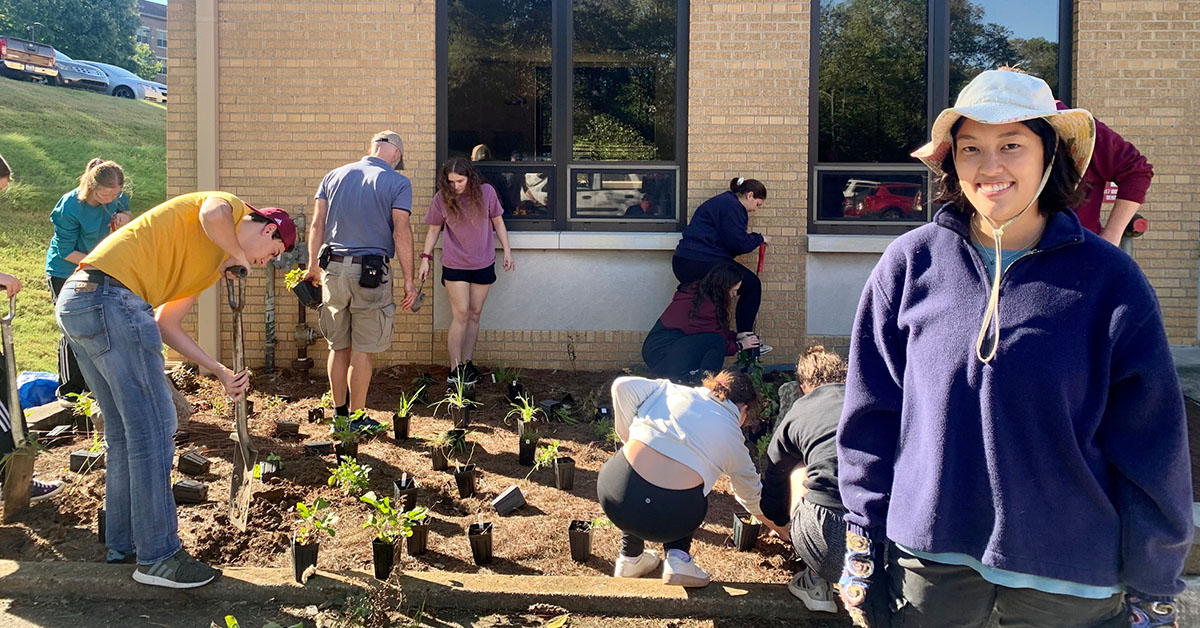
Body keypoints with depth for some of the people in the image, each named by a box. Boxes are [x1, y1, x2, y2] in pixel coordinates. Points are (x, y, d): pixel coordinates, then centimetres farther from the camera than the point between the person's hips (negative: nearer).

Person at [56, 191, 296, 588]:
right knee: (153, 429, -5)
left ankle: (123, 544, 28)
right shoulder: (230, 207, 4)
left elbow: (167, 325, 22)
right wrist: (238, 255, -3)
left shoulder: (215, 263, 27)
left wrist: (221, 372, 17)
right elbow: (214, 216, -23)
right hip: (110, 297, -11)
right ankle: (158, 557, 2)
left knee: (124, 433, 18)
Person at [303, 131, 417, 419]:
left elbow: (317, 225, 9)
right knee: (362, 351, 3)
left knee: (339, 347, 14)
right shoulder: (397, 183, -3)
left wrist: (313, 266, 17)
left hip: (333, 268, 4)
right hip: (371, 273, -4)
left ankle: (339, 414, 24)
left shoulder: (334, 176, 11)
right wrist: (409, 281, -6)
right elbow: (401, 233, -9)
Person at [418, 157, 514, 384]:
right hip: (455, 265, -2)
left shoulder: (486, 192, -5)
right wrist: (426, 258, -1)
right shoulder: (442, 198, -7)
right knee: (461, 315, -6)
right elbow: (434, 230, 3)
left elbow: (497, 221, 5)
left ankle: (467, 363, 19)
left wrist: (507, 251, 3)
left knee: (475, 314, 9)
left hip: (483, 264, 2)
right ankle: (455, 370, -1)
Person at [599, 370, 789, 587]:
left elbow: (622, 386, 6)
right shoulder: (732, 437, 17)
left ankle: (630, 558, 33)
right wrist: (779, 528, 47)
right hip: (668, 521, -1)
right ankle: (678, 558, 12)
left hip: (615, 490, 1)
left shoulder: (672, 391, 18)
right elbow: (751, 495, 29)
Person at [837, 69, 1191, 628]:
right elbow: (870, 413, 0)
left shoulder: (1110, 280, -7)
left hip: (1070, 580, 0)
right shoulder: (910, 263, -5)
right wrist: (863, 539, 1)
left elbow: (1150, 449, -2)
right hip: (928, 556, 1)